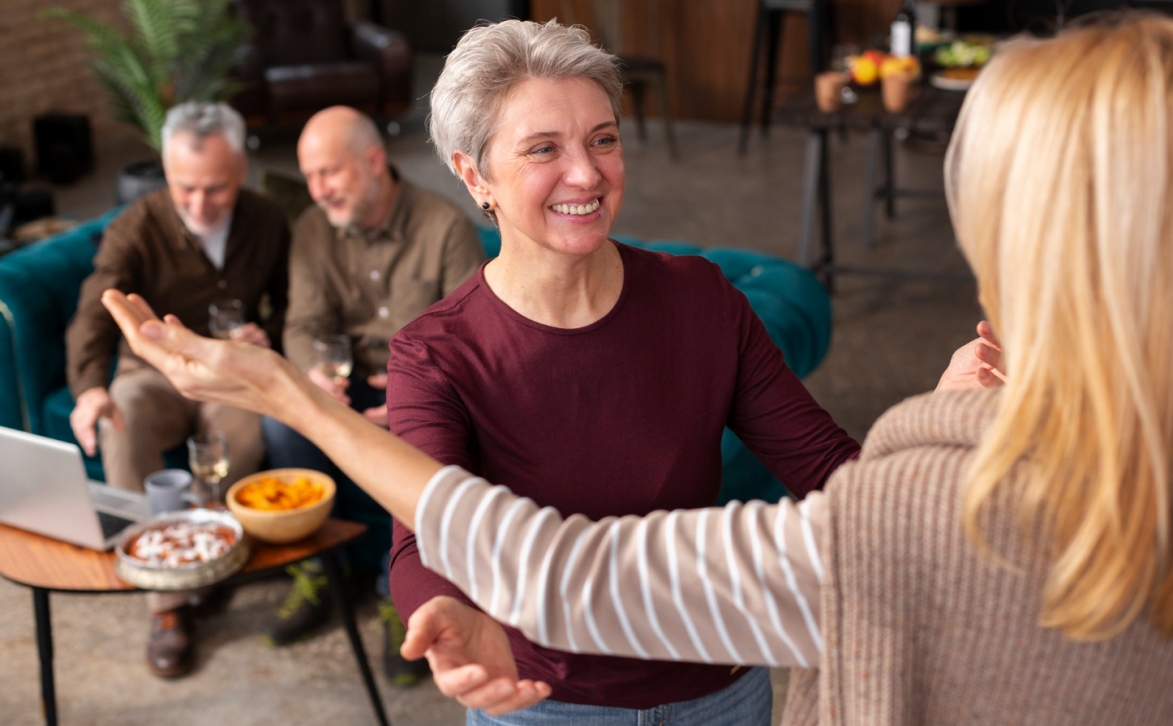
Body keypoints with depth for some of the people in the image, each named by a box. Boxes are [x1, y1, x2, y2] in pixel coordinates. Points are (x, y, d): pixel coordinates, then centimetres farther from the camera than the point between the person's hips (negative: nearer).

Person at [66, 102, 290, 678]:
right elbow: (94, 317, -25)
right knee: (121, 429, -35)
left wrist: (269, 335, -10)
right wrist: (90, 388, -46)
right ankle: (168, 601, -27)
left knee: (246, 436, -34)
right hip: (155, 375, -1)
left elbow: (289, 301, 15)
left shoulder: (266, 223, -1)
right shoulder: (136, 230, -12)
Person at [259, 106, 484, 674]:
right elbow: (304, 326, -3)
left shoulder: (445, 227, -11)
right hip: (354, 382, 4)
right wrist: (315, 372, -28)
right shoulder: (313, 230, 2)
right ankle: (320, 564, -7)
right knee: (282, 413, -26)